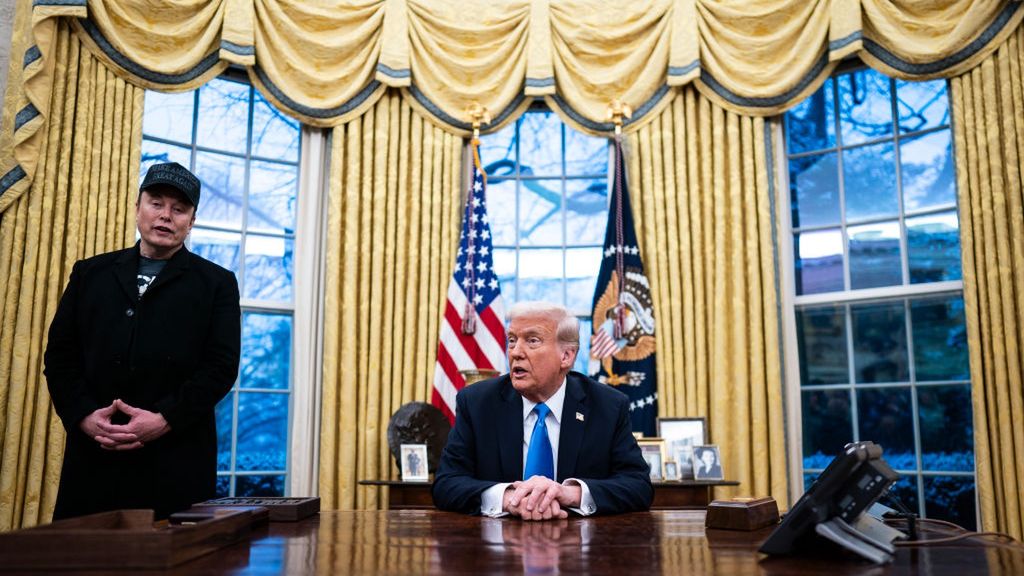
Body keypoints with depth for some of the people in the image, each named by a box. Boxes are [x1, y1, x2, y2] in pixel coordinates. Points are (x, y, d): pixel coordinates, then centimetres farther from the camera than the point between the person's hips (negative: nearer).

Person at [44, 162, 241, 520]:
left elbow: (222, 365, -2)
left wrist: (164, 420, -13)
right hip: (92, 455, 3)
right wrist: (84, 415, -6)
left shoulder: (216, 284, 7)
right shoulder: (90, 273, 16)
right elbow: (60, 353, 10)